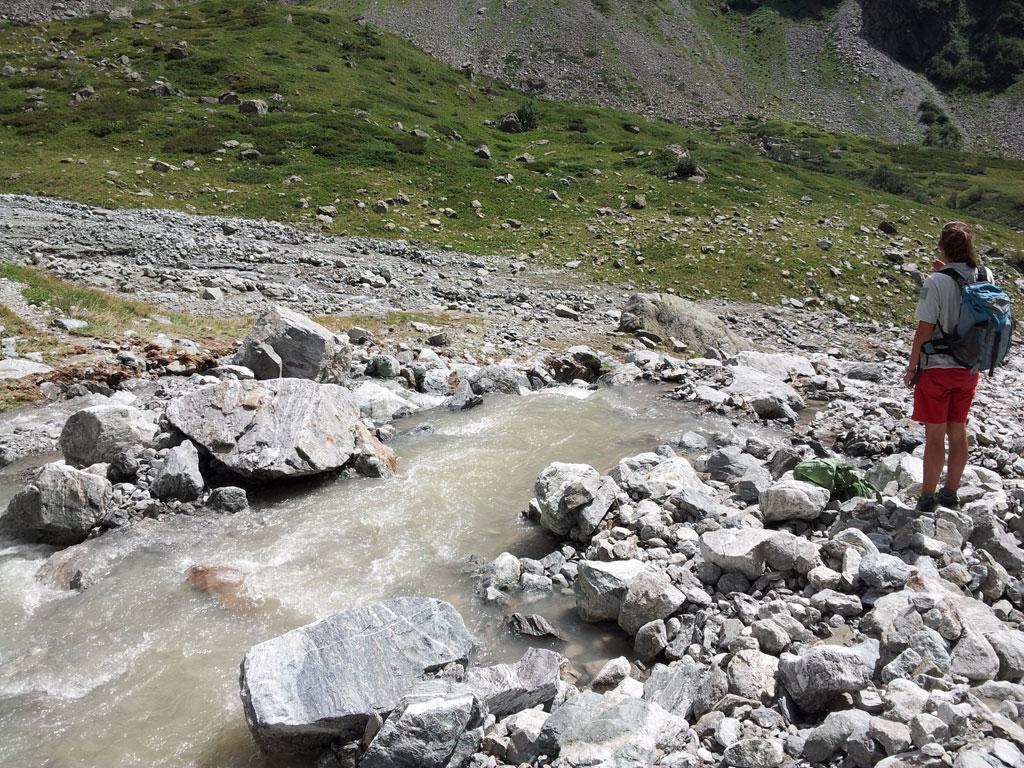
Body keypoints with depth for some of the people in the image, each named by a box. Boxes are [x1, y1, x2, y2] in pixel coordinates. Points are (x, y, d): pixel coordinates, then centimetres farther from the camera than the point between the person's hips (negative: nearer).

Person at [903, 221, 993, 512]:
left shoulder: (935, 282, -19)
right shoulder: (986, 277, -2)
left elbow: (925, 329, -17)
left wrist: (911, 367, -6)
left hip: (936, 368, -5)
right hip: (969, 368, 5)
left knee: (935, 434, 3)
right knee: (958, 430, 15)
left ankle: (927, 497, 12)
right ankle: (951, 493, 27)